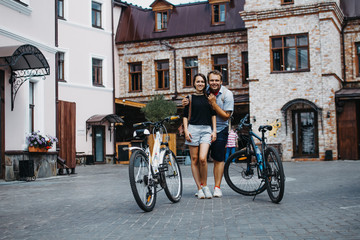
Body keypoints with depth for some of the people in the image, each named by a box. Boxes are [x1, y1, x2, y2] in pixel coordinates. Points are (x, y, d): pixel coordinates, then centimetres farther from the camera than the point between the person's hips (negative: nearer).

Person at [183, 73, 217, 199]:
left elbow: (213, 114, 13)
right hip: (193, 129, 0)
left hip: (206, 129, 0)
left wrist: (214, 130, 4)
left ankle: (205, 185, 3)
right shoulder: (190, 97, 9)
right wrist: (186, 130, -4)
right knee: (194, 159, 0)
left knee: (203, 158, -15)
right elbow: (185, 115, 8)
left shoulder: (208, 97, 12)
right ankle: (199, 188, 8)